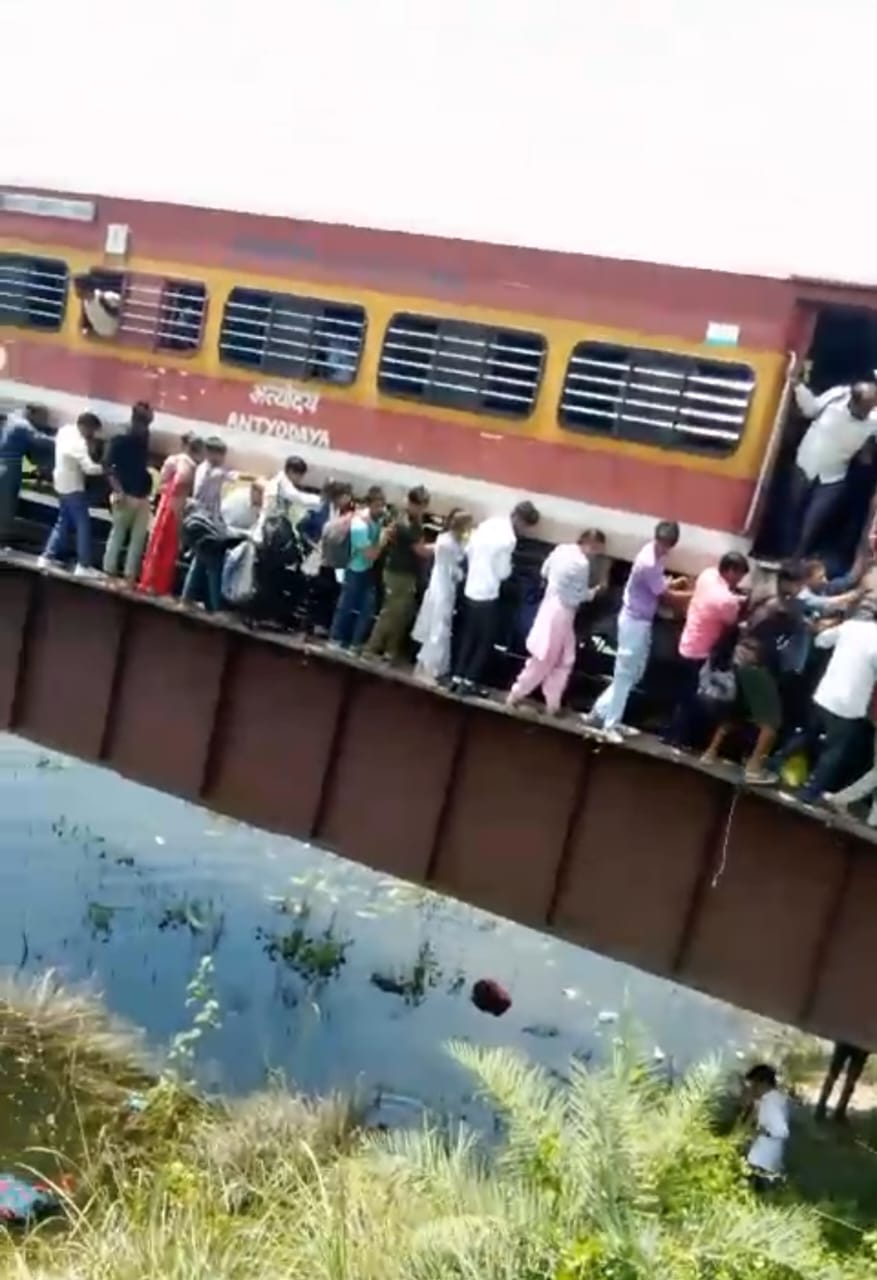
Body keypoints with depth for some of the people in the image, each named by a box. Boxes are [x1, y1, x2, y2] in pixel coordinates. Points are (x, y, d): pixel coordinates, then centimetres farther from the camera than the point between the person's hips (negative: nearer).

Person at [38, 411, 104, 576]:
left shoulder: (65, 431, 3)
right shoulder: (78, 443, -24)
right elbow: (89, 467, -33)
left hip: (63, 485, 9)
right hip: (73, 488, -9)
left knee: (63, 522, 18)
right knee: (83, 525, -2)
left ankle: (47, 557, 20)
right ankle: (84, 566, 0)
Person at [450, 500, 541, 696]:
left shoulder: (488, 523, 3)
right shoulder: (509, 539, -19)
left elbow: (469, 551, 10)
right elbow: (503, 573, -15)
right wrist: (509, 567, 6)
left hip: (470, 590, 7)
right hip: (487, 595, -7)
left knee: (468, 636, 18)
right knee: (485, 642, 8)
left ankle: (457, 678, 21)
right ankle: (468, 682, 10)